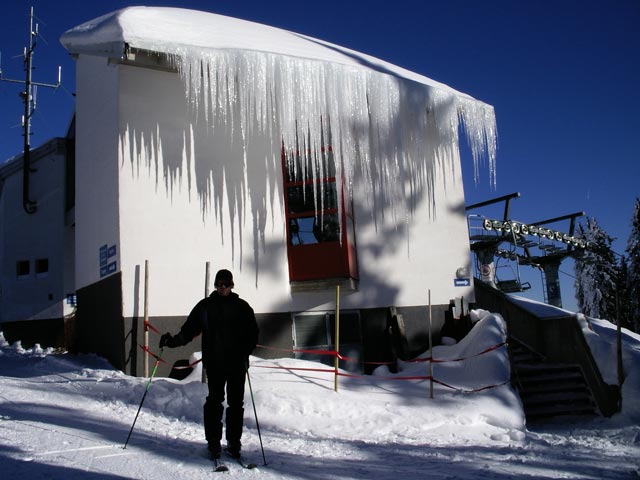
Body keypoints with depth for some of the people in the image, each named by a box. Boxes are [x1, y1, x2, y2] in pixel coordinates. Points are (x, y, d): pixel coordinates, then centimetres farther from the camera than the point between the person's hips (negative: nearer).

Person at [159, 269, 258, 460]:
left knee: (236, 403, 4)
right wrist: (172, 341, -8)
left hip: (237, 363, 0)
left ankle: (234, 442, 14)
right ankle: (213, 442, 7)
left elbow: (253, 334, 2)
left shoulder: (242, 307, 5)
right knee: (214, 401, -3)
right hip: (214, 363, 0)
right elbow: (189, 330, 8)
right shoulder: (205, 306, 7)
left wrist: (245, 352, -15)